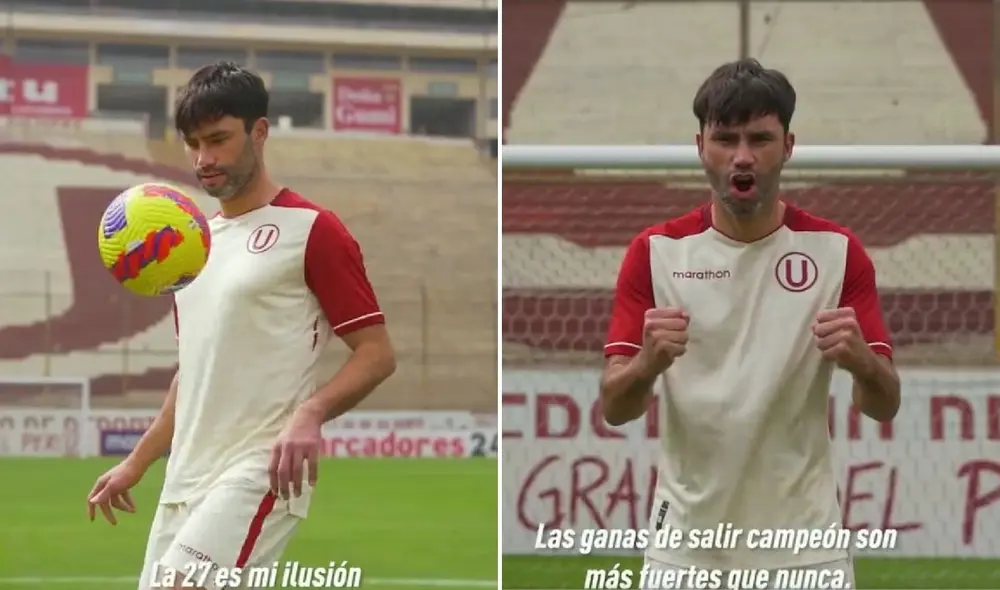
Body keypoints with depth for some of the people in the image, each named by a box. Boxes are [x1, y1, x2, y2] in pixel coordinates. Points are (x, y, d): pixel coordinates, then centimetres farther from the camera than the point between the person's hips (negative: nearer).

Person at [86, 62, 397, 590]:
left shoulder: (311, 230, -5)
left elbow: (377, 353, -9)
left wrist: (310, 413, -26)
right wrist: (136, 463, 24)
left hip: (261, 474, -8)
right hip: (185, 480, 8)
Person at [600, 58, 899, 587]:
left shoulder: (836, 250, -2)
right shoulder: (655, 252, -2)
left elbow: (885, 407, -3)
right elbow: (613, 409, -6)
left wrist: (861, 362, -26)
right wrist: (648, 364, -28)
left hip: (802, 545, 0)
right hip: (686, 545, 0)